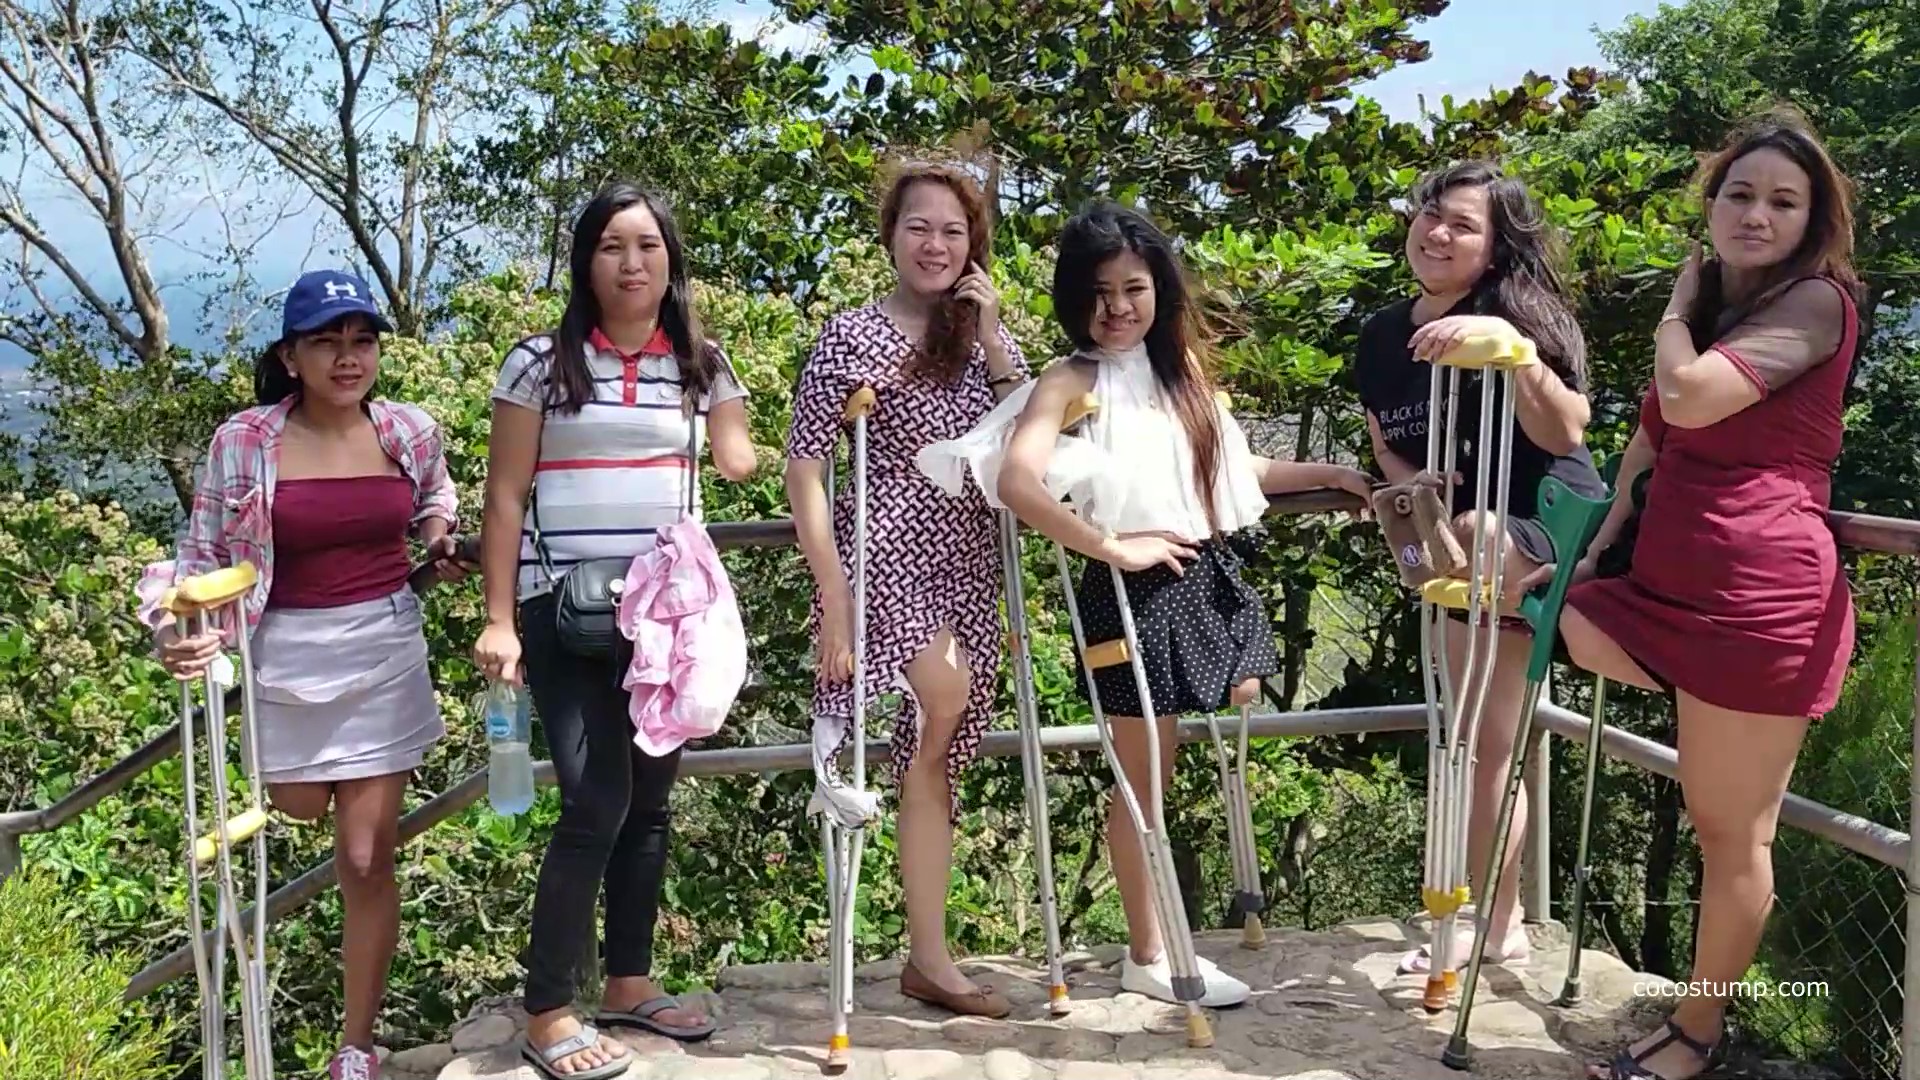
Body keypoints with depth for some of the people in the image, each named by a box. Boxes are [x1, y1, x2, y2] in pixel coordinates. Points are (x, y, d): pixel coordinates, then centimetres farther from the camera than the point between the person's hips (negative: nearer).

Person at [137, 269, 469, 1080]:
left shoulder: (410, 431, -3)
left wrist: (440, 541, 0)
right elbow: (203, 555, -7)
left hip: (387, 653, 1)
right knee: (301, 810, 21)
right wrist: (182, 634, -25)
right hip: (290, 655, 0)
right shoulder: (245, 443, -11)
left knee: (366, 857, 1)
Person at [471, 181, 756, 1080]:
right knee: (597, 803, -11)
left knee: (649, 801, 11)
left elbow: (739, 465, 5)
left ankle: (629, 984, 26)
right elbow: (505, 498, -2)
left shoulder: (702, 367, 8)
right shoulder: (541, 362, -1)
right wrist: (499, 620, -7)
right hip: (564, 612, -4)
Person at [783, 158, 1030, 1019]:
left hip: (967, 566, 5)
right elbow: (805, 470, -9)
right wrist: (834, 596, -16)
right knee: (945, 692, -31)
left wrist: (992, 340, -8)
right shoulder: (851, 336, -5)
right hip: (885, 554, -5)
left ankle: (928, 957, 15)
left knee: (935, 758, 8)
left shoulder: (985, 337, 10)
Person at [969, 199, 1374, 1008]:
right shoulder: (1071, 381, -10)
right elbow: (1016, 483, -26)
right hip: (1135, 593, -7)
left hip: (1211, 576, 7)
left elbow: (1226, 472, 19)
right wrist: (1114, 547, -22)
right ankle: (1149, 956, 19)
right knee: (1145, 775, 3)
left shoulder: (1179, 366, 12)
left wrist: (1326, 474, 17)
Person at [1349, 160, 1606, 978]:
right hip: (1467, 554, 6)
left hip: (1549, 529, -6)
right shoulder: (1381, 335, 6)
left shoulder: (1516, 312, -12)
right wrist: (1410, 483, -7)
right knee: (1484, 743, 10)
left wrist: (1508, 348, -36)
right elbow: (1386, 444, 15)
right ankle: (1499, 927, 23)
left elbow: (1566, 433, -22)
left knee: (1474, 539, -43)